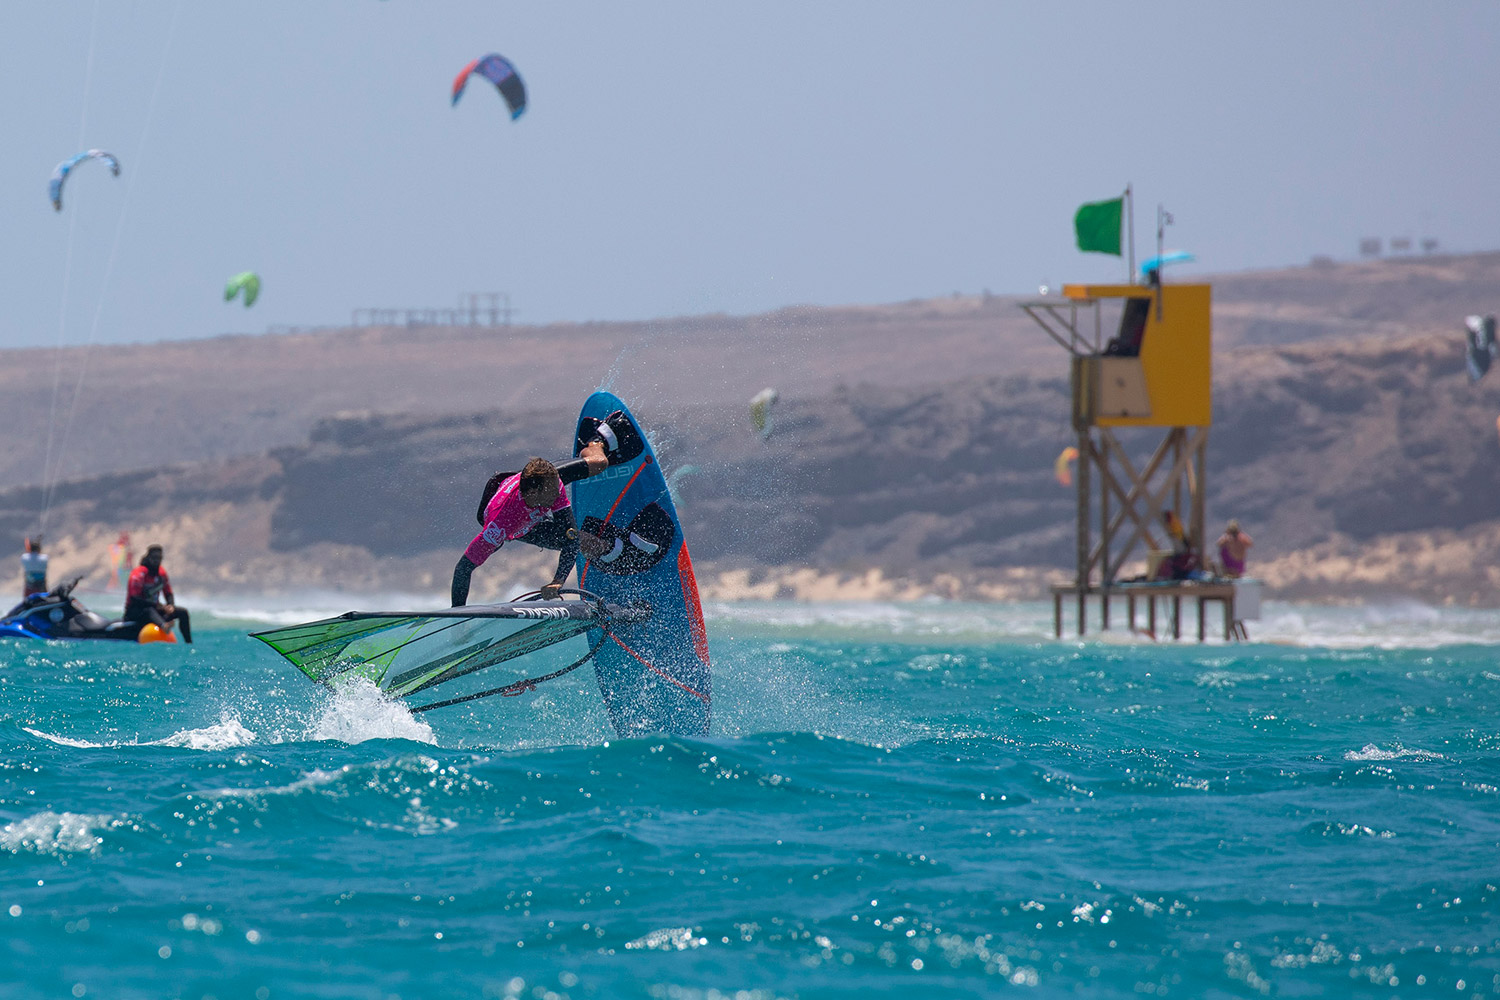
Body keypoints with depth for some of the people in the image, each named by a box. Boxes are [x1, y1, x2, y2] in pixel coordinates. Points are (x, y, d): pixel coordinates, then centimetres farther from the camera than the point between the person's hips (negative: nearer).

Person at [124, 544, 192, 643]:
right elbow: (134, 598, -22)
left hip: (154, 608, 8)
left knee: (183, 612, -3)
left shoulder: (161, 573, 7)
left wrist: (170, 606, -8)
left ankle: (189, 642, -15)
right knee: (149, 611, -42)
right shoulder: (139, 573, -15)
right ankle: (163, 626, -76)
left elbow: (168, 593, 16)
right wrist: (157, 605, -25)